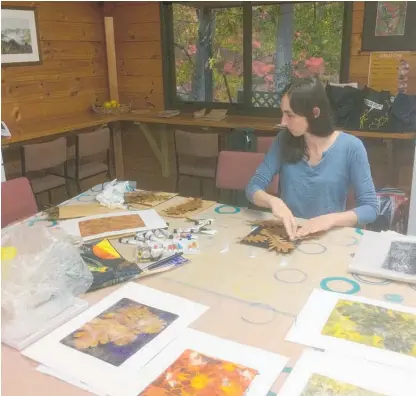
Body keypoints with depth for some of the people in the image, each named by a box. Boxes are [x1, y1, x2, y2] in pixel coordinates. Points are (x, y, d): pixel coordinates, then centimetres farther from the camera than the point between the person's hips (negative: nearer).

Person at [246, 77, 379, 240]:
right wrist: (273, 201, -22)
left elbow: (371, 208, -6)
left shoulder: (350, 147, -8)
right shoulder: (284, 140, -1)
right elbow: (253, 187, -1)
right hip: (286, 234, 2)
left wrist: (332, 219, -23)